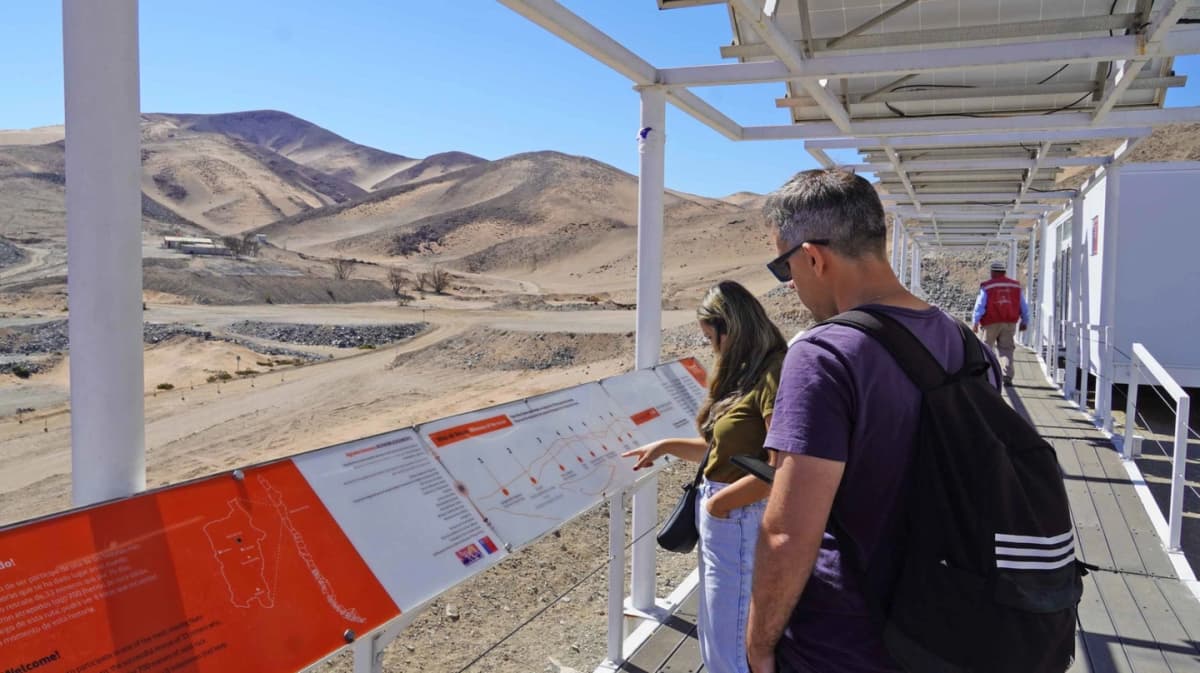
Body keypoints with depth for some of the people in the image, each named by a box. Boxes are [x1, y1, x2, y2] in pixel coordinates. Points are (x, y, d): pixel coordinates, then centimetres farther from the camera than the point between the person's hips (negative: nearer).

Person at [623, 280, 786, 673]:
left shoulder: (774, 374, -19)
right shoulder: (746, 372, 11)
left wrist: (719, 501, -15)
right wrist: (666, 446, 16)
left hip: (738, 521, -10)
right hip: (720, 518, 10)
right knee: (714, 638, 21)